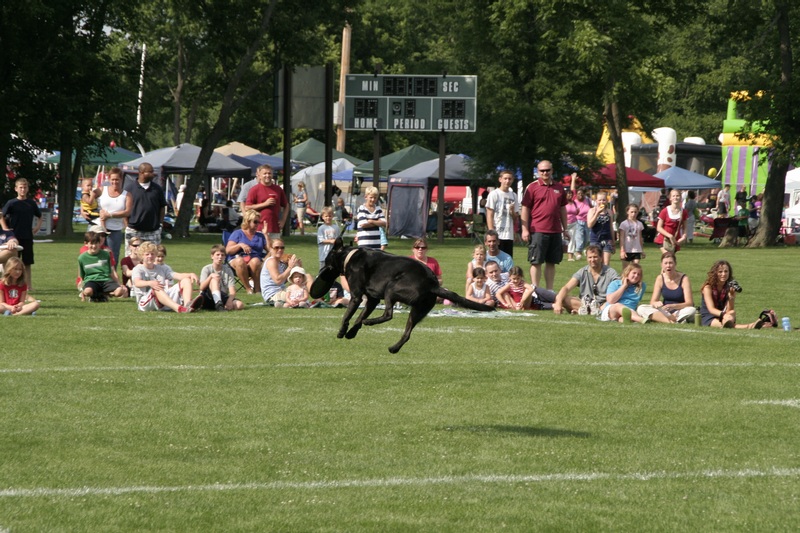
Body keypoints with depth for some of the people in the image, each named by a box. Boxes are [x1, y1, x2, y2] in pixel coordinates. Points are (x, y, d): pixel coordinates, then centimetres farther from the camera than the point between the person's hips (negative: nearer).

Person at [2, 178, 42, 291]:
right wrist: (5, 229, -10)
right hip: (14, 238, -3)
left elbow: (39, 217, 18)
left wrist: (37, 227, 5)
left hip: (28, 238, 3)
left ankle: (28, 285, 12)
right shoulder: (11, 203, -3)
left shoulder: (31, 203, 6)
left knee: (27, 263, 6)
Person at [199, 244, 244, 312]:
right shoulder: (206, 269, 1)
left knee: (240, 305, -26)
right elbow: (202, 288, -14)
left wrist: (229, 300, -27)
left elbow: (232, 291, -5)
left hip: (223, 298, 2)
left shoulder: (228, 270, 6)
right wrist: (211, 276, -30)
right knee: (214, 279, -31)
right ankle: (218, 304, -48)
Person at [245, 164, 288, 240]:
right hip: (260, 228, -4)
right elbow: (247, 208, -6)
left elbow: (286, 206, 23)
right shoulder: (255, 189, 0)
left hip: (275, 228, 4)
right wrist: (265, 204, -11)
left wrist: (283, 220, 10)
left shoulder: (278, 189, 12)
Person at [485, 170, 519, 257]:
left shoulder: (513, 196, 12)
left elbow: (515, 217, 15)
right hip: (497, 235, -5)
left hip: (509, 235, 5)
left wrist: (512, 212, -8)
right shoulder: (494, 194, -2)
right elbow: (489, 215, -5)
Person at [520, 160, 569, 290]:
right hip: (538, 231, -4)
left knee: (551, 262, 8)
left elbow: (562, 209, 19)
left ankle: (550, 290, 15)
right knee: (536, 262, -3)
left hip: (555, 231, 4)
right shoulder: (532, 187, -1)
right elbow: (525, 209, -2)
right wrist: (525, 229, -8)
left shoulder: (559, 188, 13)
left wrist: (565, 229, 16)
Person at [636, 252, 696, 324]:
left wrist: (673, 306, -33)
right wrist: (656, 304, -28)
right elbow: (653, 302, -2)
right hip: (665, 312, 3)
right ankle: (673, 320, -36)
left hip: (681, 312, -3)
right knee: (641, 309, -21)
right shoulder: (660, 279, -1)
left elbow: (689, 303, -16)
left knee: (692, 310, -37)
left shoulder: (684, 279, -10)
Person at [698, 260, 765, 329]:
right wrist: (723, 315, -41)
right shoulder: (708, 287, -8)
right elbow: (711, 309, -21)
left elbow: (729, 310, -9)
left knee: (732, 313, -33)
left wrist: (731, 297, -26)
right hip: (709, 318, -4)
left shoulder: (730, 287, 1)